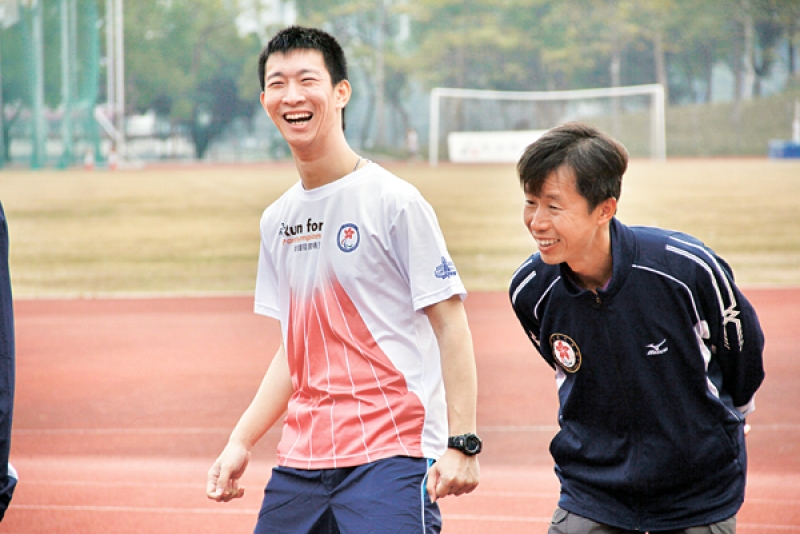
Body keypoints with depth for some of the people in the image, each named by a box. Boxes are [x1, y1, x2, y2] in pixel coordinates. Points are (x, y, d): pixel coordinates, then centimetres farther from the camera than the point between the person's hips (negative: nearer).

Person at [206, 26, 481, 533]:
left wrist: (462, 443, -15)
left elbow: (451, 325, -7)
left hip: (391, 457, -6)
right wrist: (241, 443, 11)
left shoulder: (393, 200, -7)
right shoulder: (277, 220, 13)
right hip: (300, 462, 7)